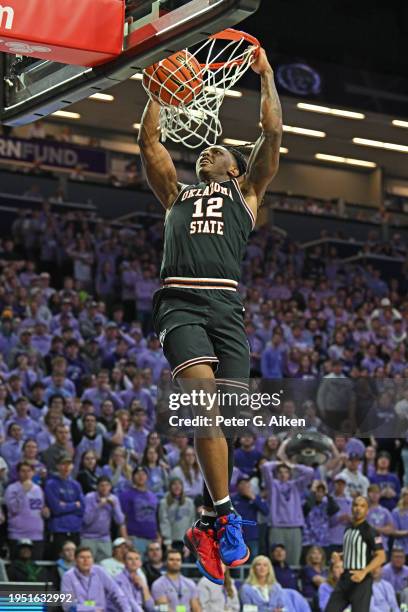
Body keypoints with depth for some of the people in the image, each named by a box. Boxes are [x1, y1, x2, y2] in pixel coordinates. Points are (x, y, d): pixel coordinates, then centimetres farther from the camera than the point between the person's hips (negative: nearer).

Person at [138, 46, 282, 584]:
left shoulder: (246, 192, 26)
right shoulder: (178, 193, 29)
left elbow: (273, 134, 18)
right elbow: (149, 142, 23)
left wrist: (266, 75, 22)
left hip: (227, 305, 1)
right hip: (179, 302, -1)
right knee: (204, 391, -25)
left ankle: (207, 525, 3)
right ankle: (224, 514, -23)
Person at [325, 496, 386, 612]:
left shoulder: (369, 531, -10)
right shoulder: (348, 530, 13)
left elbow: (381, 556, -14)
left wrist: (364, 572, -25)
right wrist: (338, 556, 7)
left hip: (361, 580, -8)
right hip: (345, 578, 8)